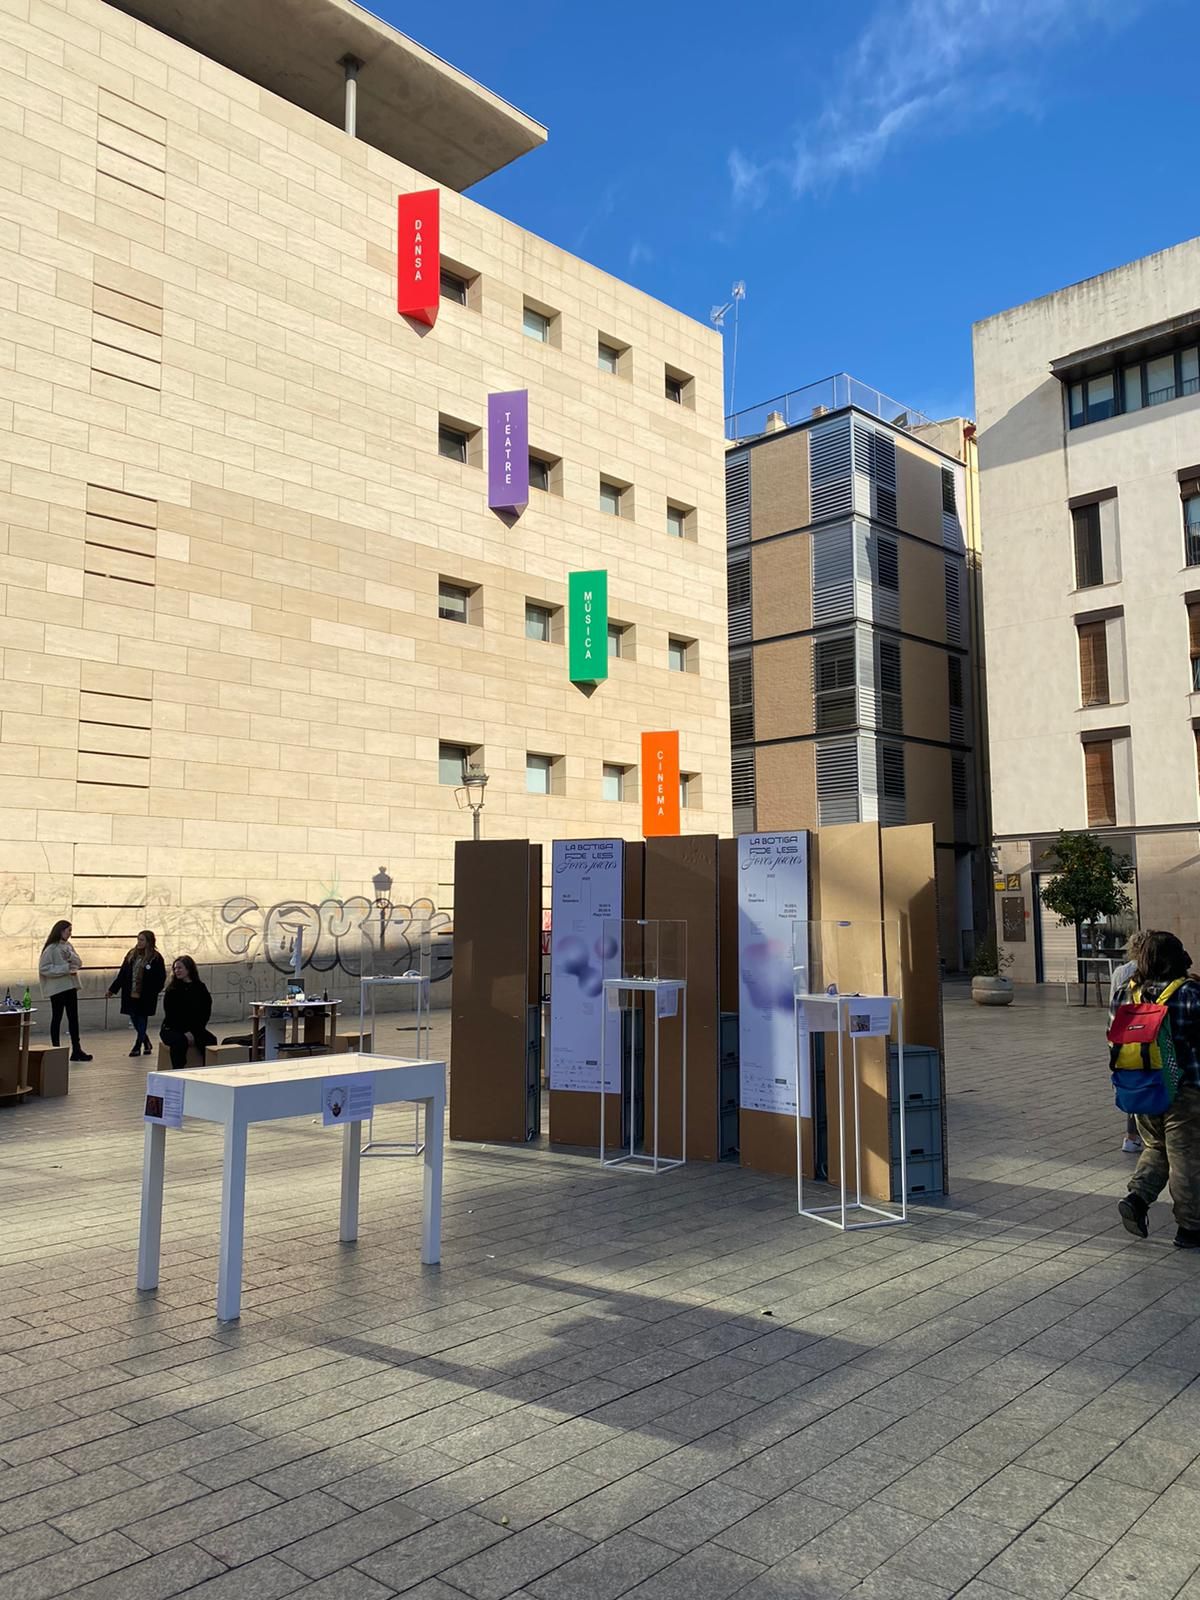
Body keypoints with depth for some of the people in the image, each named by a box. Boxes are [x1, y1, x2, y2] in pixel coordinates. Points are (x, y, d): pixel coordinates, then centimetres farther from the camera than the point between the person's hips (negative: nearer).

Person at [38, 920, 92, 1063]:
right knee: (57, 1018, 3)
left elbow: (79, 963, 6)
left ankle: (76, 1050, 10)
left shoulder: (68, 946, 9)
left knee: (73, 1018, 6)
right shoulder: (51, 948, -10)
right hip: (57, 988, -6)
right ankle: (56, 1050, 11)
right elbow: (44, 968, -15)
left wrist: (71, 955, -13)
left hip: (70, 986, 6)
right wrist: (65, 968, -20)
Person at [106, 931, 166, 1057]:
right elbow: (122, 974, 11)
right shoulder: (131, 955, 7)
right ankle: (146, 1044, 28)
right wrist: (113, 989, 9)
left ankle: (137, 1047, 12)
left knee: (141, 1021, 2)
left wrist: (153, 992, -18)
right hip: (130, 995, 5)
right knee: (135, 1020, 10)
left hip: (145, 997, -5)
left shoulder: (156, 958, -9)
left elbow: (161, 978, -10)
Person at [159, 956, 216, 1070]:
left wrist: (193, 1032, -11)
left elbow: (206, 1012, 1)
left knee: (211, 1040, -25)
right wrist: (184, 1033, -17)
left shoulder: (200, 988, 3)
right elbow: (170, 1014, -7)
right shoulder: (172, 990, -2)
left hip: (195, 1029, 2)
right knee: (179, 1041, -35)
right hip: (172, 1029, -2)